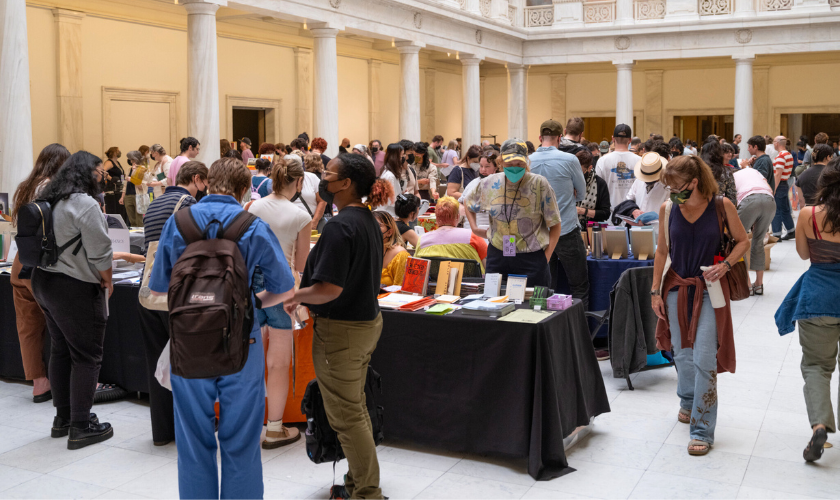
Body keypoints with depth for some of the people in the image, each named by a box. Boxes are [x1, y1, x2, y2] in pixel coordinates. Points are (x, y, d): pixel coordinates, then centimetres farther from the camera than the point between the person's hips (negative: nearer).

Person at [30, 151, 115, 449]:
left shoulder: (50, 201, 10)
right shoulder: (85, 204, -18)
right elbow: (100, 253, -18)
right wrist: (107, 281, -1)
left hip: (44, 280, 9)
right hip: (75, 289, -9)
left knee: (60, 350, 17)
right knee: (86, 357, -1)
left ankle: (62, 418, 26)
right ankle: (81, 427, 2)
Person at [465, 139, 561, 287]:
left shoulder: (539, 184, -6)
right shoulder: (489, 184, 3)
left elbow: (555, 226, -1)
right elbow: (469, 205, 25)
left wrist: (545, 258, -8)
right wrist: (474, 228, 10)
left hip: (531, 258, -3)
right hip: (497, 256, 3)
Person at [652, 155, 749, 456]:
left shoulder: (722, 206, -9)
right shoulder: (668, 209, -2)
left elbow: (743, 241, 3)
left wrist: (725, 265, -15)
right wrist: (655, 290, 5)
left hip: (710, 289, -3)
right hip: (677, 287, 3)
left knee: (704, 358, -7)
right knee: (682, 353, 13)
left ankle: (702, 429, 2)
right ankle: (688, 402, 42)